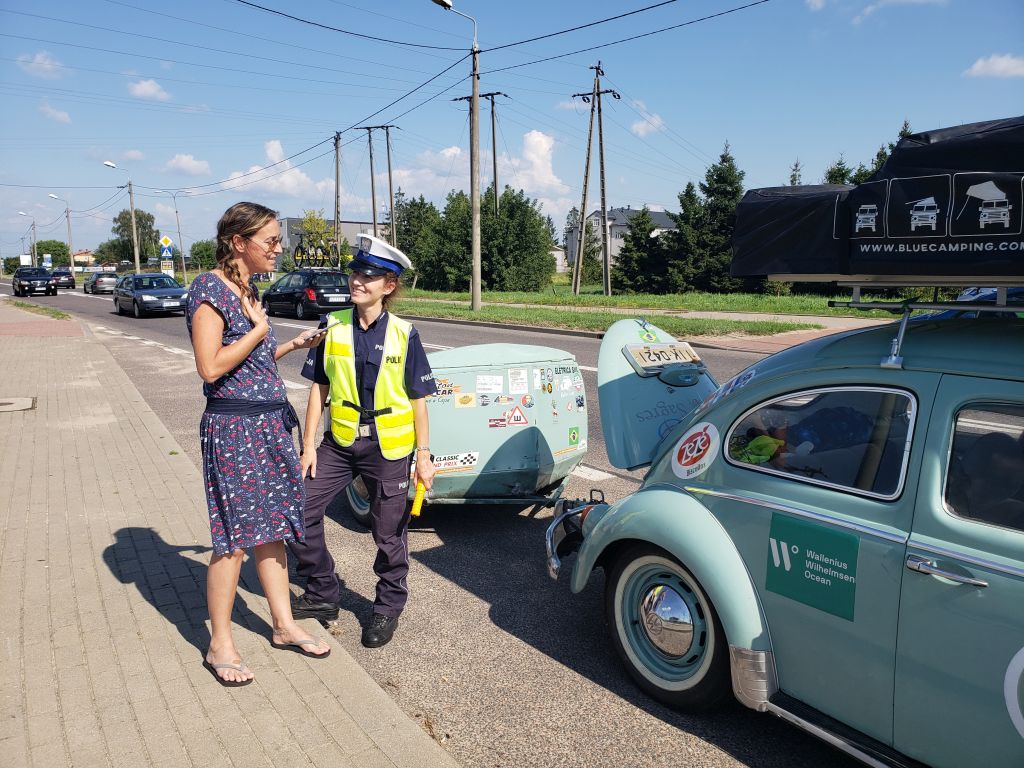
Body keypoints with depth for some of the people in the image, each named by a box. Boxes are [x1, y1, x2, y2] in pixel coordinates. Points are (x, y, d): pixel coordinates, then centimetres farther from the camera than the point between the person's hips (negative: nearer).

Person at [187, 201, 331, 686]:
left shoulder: (248, 290, 13)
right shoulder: (209, 289, -13)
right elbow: (211, 367, -20)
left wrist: (294, 344, 10)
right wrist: (260, 329, -12)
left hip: (270, 424, 8)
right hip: (233, 427, -8)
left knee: (272, 529, 14)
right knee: (235, 538, 0)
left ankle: (284, 626, 27)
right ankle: (220, 647, 17)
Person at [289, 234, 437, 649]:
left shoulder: (404, 335, -8)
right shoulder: (332, 326, -1)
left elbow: (417, 399, -3)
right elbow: (319, 388, 4)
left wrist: (423, 454, -4)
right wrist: (308, 445, 2)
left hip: (388, 447, -3)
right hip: (339, 442, 3)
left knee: (389, 533, 8)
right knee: (299, 510, 2)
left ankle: (388, 607, 32)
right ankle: (323, 594, 24)